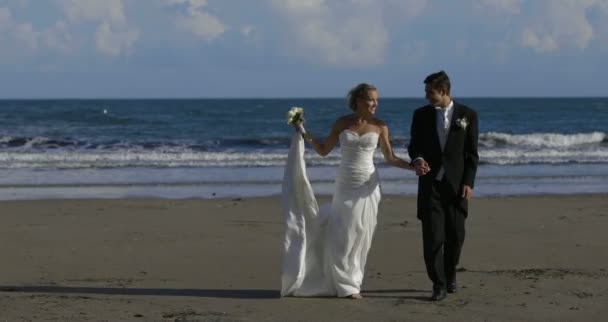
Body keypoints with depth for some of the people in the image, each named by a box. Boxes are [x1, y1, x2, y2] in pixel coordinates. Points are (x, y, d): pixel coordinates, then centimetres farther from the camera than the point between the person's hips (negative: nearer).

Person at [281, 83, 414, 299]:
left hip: (367, 186, 0)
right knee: (341, 236, 0)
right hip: (345, 185, 0)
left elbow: (390, 158, 4)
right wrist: (304, 134, -4)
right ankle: (346, 285, 11)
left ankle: (351, 283, 14)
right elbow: (323, 150, 8)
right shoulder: (342, 123, 1)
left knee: (360, 236, 2)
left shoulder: (379, 126, 0)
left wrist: (413, 166, -10)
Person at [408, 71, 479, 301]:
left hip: (456, 184, 0)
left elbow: (472, 153, 0)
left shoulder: (467, 115, -1)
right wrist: (417, 159, -14)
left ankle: (450, 274, 29)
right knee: (432, 236, -7)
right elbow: (414, 145, 10)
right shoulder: (421, 114, 4)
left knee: (455, 235, 6)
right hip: (430, 183, 0)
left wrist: (468, 183, -7)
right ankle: (439, 284, -2)